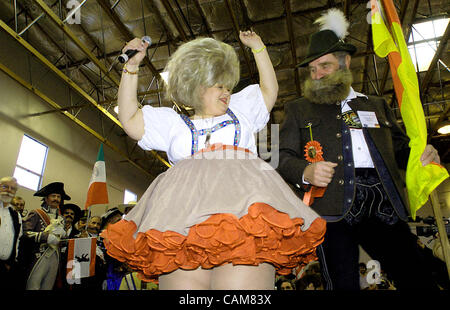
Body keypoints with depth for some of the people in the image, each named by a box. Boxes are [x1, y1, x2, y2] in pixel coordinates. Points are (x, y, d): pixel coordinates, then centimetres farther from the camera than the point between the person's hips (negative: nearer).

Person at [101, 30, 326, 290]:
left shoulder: (239, 111, 33)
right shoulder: (173, 123, 27)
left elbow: (269, 89, 40)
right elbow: (129, 120, 22)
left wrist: (258, 47, 44)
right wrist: (132, 67, 21)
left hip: (244, 210, 1)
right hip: (185, 216, 0)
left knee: (241, 283, -19)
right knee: (184, 281, -18)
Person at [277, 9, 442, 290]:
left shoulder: (377, 105, 25)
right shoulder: (298, 110, 17)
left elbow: (400, 148, 21)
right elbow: (285, 159, 7)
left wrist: (423, 156, -3)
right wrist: (305, 172, -15)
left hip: (383, 203, 3)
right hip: (332, 206, -2)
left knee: (416, 278, -1)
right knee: (343, 283, -7)